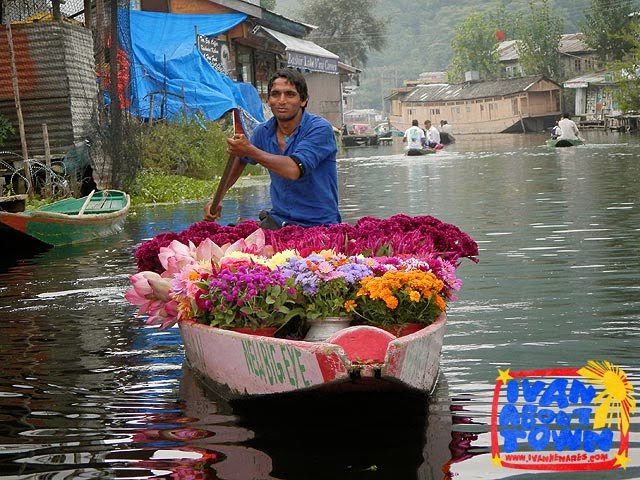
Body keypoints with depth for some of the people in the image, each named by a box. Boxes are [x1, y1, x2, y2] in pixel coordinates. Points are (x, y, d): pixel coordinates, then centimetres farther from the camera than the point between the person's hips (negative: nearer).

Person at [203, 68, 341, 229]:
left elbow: (294, 170, -27)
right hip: (279, 220, 5)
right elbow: (240, 160, 27)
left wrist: (250, 150, -20)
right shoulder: (263, 131, 6)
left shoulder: (320, 129, -13)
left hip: (320, 224, -5)